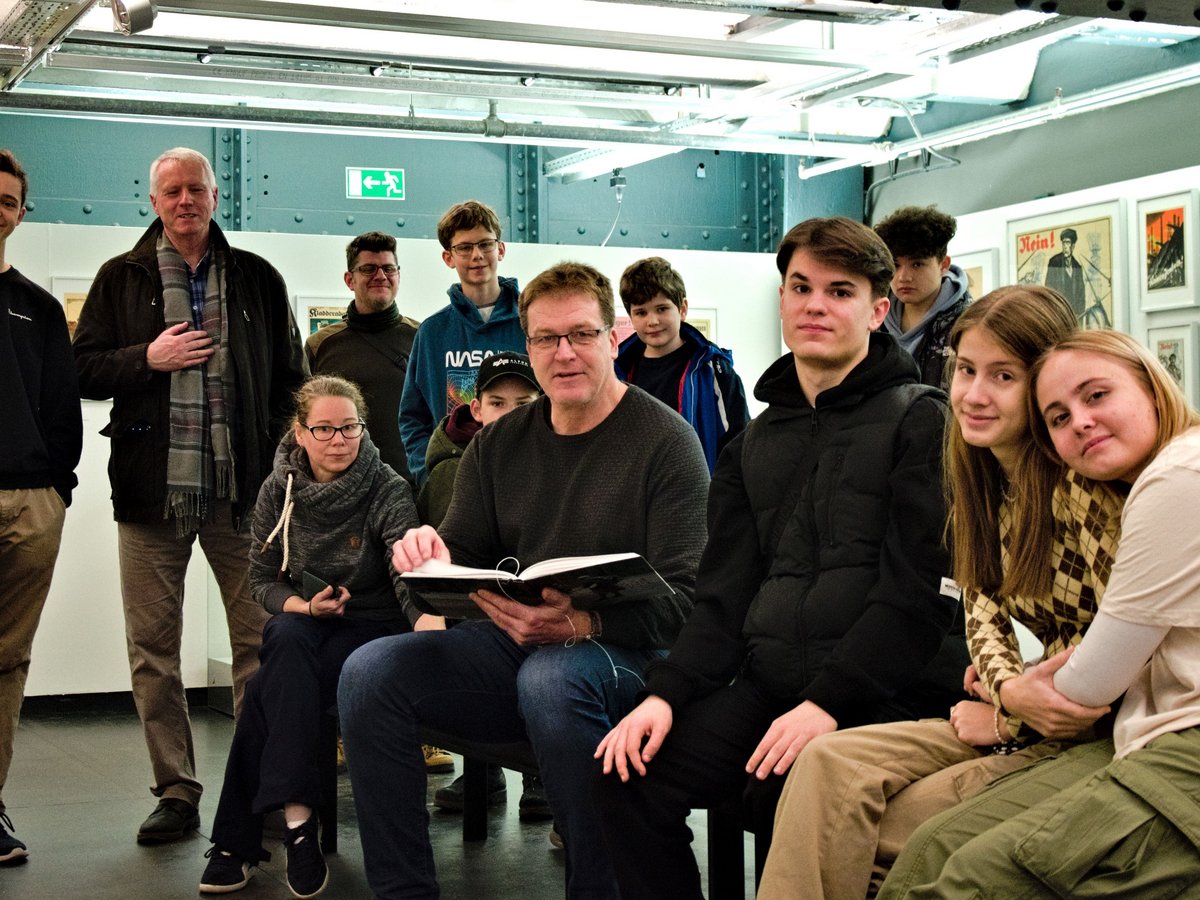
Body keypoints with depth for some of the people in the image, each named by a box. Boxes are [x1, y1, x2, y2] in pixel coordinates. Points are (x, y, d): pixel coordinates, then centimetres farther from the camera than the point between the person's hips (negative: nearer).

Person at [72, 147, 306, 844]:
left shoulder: (258, 279, 12)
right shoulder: (122, 278, 11)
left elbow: (290, 376, 13)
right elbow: (84, 369, 8)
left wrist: (280, 458, 0)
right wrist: (149, 358, -9)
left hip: (243, 489, 0)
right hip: (152, 490, 0)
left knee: (261, 640, -1)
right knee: (153, 648, 2)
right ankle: (176, 791, 11)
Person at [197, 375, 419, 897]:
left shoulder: (388, 491, -11)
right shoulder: (279, 489, 0)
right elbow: (262, 579, 5)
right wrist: (305, 605, -17)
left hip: (372, 628, -3)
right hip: (302, 621, 3)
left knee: (268, 691, -30)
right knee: (287, 638, -35)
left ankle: (238, 838, -22)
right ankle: (296, 821, -39)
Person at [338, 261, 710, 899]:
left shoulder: (666, 442, -6)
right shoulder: (498, 445, 12)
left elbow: (683, 596, -14)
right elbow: (462, 557, 15)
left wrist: (579, 624, -31)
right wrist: (427, 556, -11)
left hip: (628, 655, -5)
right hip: (512, 648, 6)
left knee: (550, 679, -39)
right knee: (370, 671, -16)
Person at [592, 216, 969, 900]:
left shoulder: (920, 421, 0)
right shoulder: (756, 445, 19)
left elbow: (918, 592, -9)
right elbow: (724, 599, 15)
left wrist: (828, 703, -19)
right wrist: (666, 692, -3)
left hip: (884, 690, -5)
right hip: (767, 681, 6)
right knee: (629, 780, -14)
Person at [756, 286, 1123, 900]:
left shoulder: (1083, 484, -19)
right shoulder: (984, 478, 7)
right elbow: (983, 605, 9)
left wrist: (1011, 719, -10)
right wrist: (1011, 689, -13)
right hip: (1019, 721, 7)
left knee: (880, 832, -17)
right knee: (829, 764, -13)